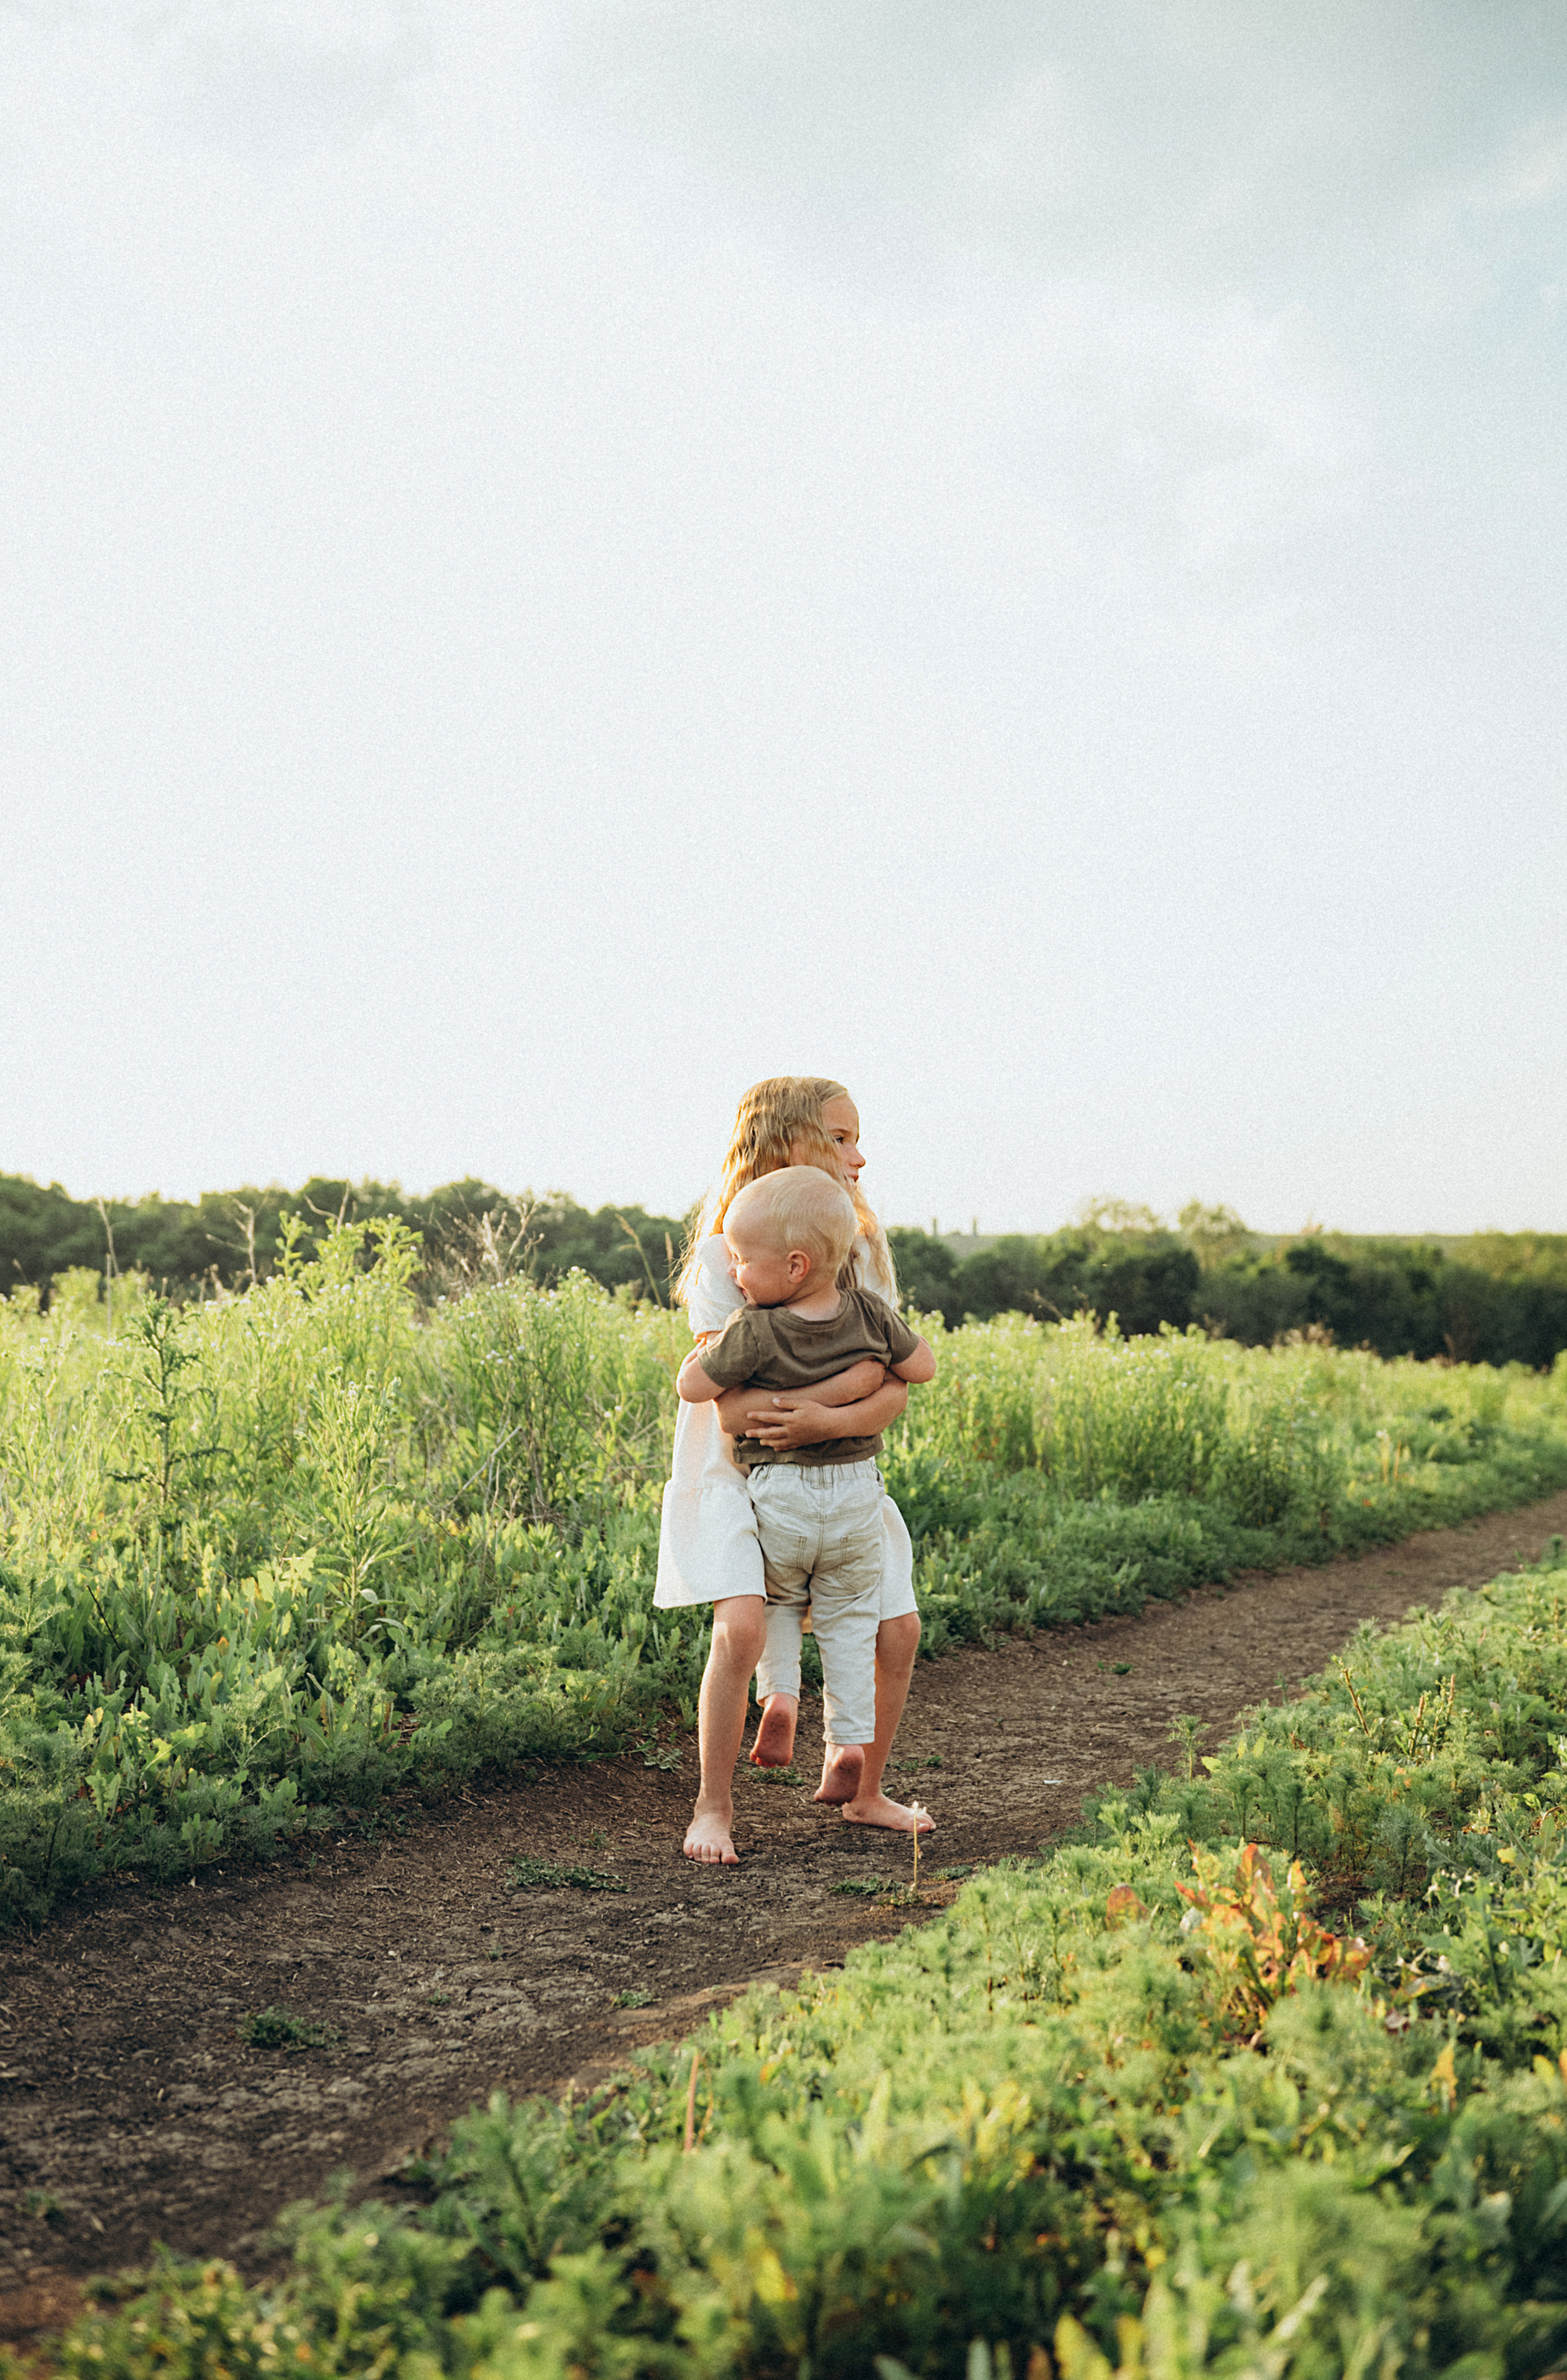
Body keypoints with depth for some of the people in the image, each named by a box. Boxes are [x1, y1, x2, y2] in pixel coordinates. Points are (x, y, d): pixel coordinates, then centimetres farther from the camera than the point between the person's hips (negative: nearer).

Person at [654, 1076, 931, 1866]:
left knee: (897, 1631, 0)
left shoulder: (863, 1247, -1)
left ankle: (866, 1794, 24)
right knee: (741, 1624, -25)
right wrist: (853, 1377, -24)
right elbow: (733, 1409, -22)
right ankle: (713, 1806, -4)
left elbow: (891, 1390, -8)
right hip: (734, 1477, -5)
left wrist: (825, 1418, -27)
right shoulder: (723, 1253, -15)